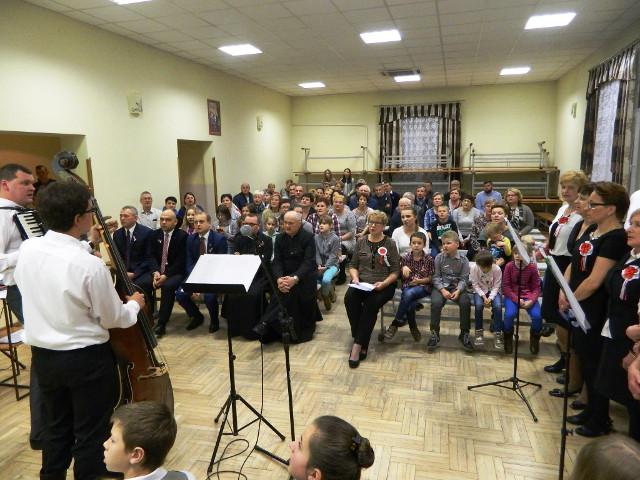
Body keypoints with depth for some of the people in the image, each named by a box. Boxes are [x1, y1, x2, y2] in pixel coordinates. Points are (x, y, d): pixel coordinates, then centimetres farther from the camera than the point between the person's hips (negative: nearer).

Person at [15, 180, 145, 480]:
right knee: (91, 433, 12)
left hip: (43, 355, 7)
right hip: (86, 358, -6)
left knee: (56, 427, 25)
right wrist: (135, 305, 6)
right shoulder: (90, 265, -24)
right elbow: (113, 319, -14)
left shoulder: (27, 249, -6)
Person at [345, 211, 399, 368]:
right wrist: (355, 278, -5)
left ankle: (358, 345, -23)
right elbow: (353, 265, 16)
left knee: (370, 304, -32)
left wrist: (383, 283, -15)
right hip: (361, 282, 3)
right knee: (349, 298, -29)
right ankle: (362, 343, -20)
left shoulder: (390, 244, 4)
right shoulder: (361, 242, 13)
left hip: (383, 285, -2)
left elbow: (395, 271, 2)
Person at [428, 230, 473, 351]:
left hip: (457, 287, 0)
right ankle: (434, 333, -12)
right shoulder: (439, 258, 0)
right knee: (436, 302, -29)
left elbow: (464, 279, -2)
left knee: (466, 302, -27)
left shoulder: (463, 260, 0)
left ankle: (464, 334, -8)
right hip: (441, 286, 0)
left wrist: (458, 290, -19)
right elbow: (436, 277, -2)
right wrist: (442, 290, -17)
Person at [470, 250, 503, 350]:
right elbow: (475, 285, -11)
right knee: (479, 305, -32)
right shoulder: (474, 268, -17)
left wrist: (490, 298, -26)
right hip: (479, 291, 0)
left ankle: (497, 334, -18)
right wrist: (483, 296, -23)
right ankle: (479, 331, -13)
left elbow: (496, 286, -11)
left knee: (498, 306, -30)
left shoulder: (497, 269, -17)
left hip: (493, 291, 0)